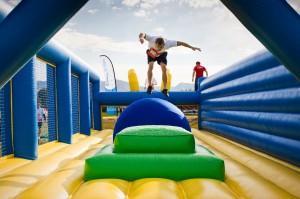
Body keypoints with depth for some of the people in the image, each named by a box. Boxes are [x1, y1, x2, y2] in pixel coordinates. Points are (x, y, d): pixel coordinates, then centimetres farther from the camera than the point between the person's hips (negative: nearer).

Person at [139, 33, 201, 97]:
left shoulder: (168, 43, -37)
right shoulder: (152, 39, -40)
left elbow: (180, 43, -27)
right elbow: (142, 34, -53)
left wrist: (192, 47, -27)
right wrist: (141, 37, -78)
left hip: (162, 54, 1)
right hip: (151, 53, -1)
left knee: (164, 69, -13)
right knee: (150, 66, -25)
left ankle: (165, 89, -2)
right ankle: (149, 86, -14)